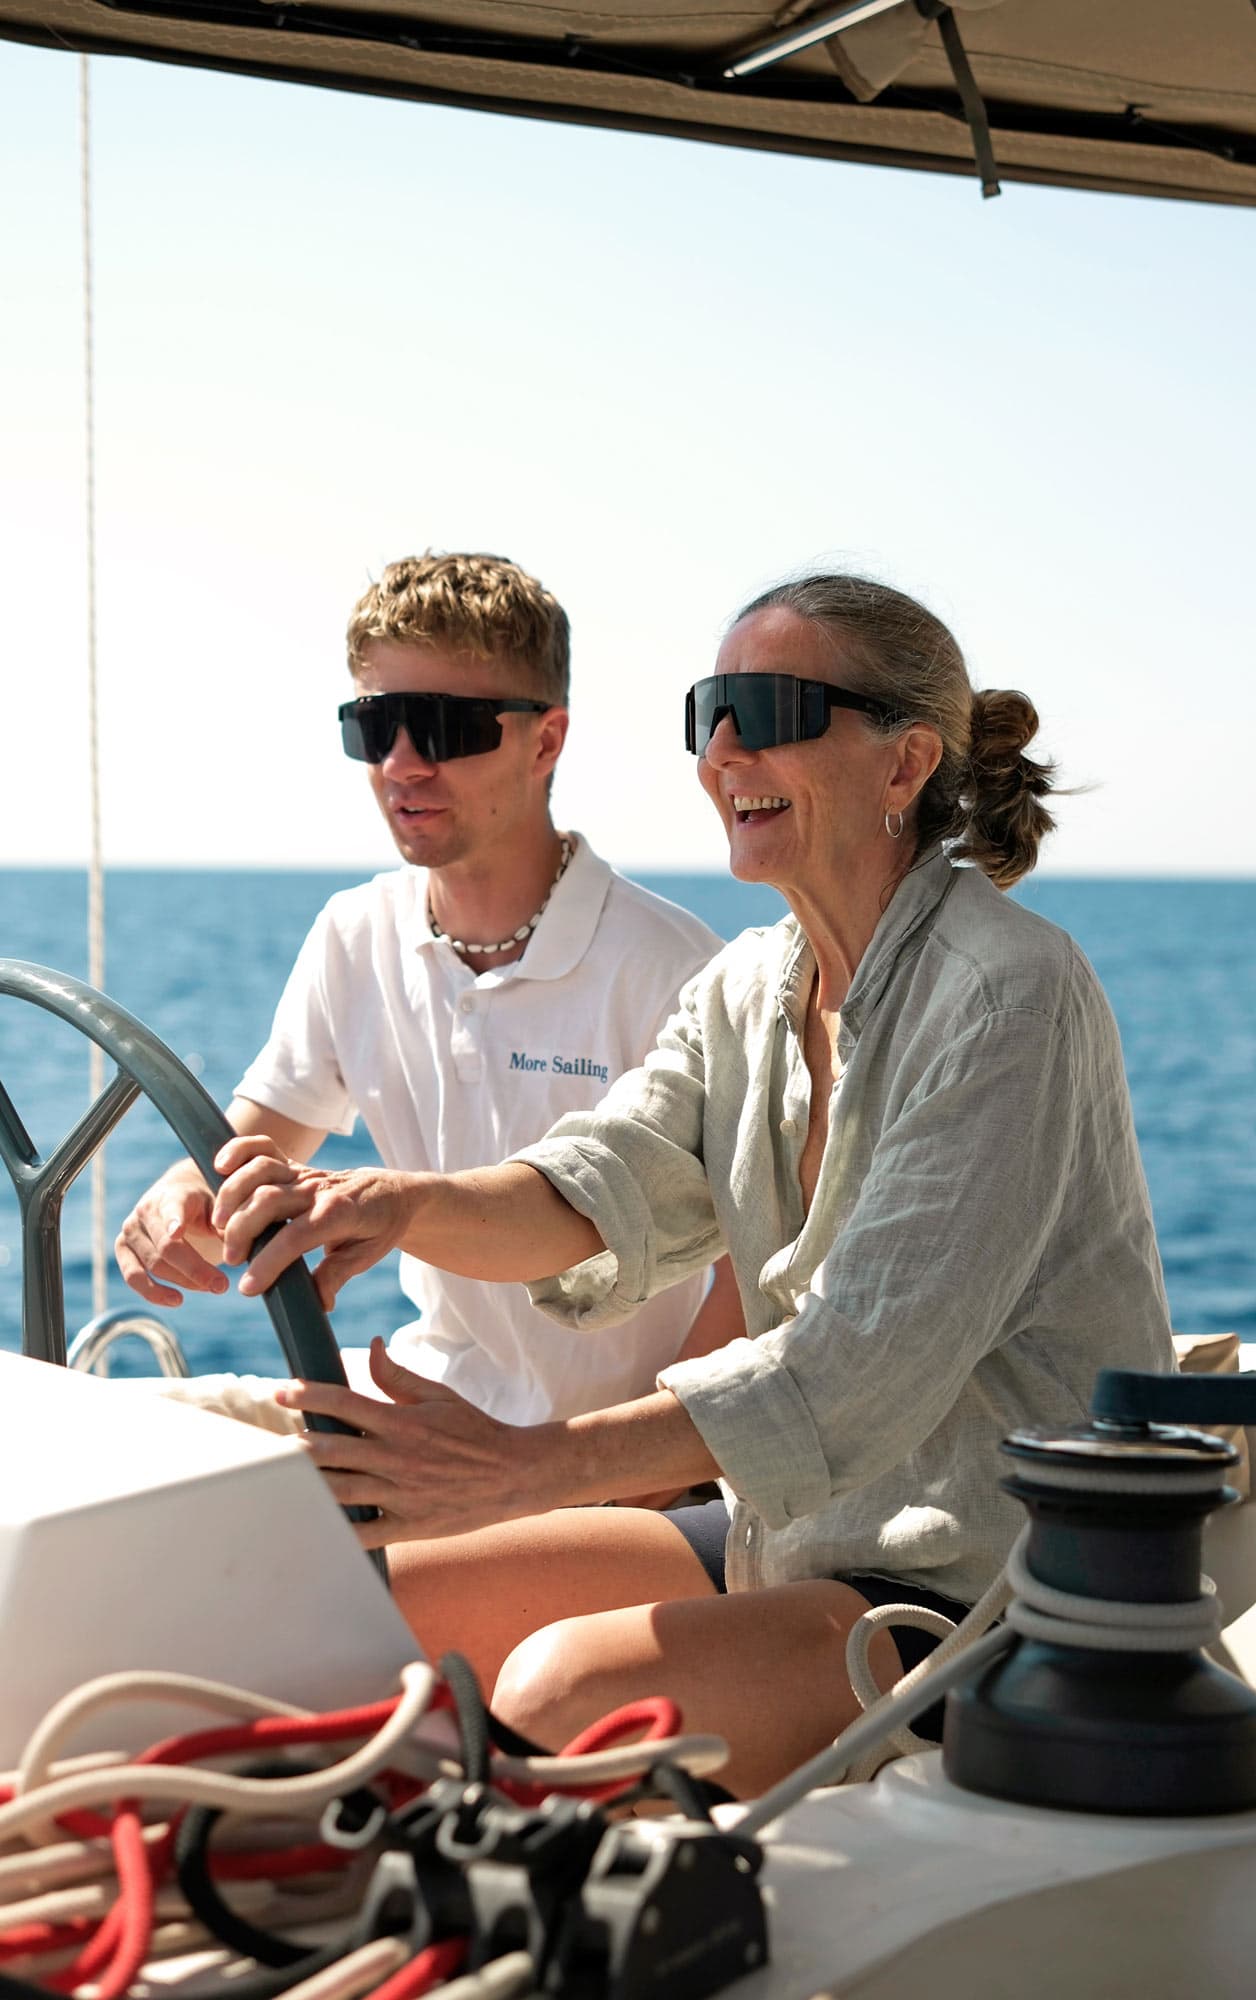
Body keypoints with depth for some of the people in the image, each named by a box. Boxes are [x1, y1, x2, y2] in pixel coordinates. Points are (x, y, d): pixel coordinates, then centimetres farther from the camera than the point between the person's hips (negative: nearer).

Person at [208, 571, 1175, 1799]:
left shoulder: (1008, 993, -18)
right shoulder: (748, 988, 8)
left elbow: (868, 1364, -26)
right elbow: (595, 1194, -7)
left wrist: (523, 1467, -33)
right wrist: (405, 1206, -29)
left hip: (995, 1589, -8)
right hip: (802, 1543, 8)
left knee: (567, 1691, -27)